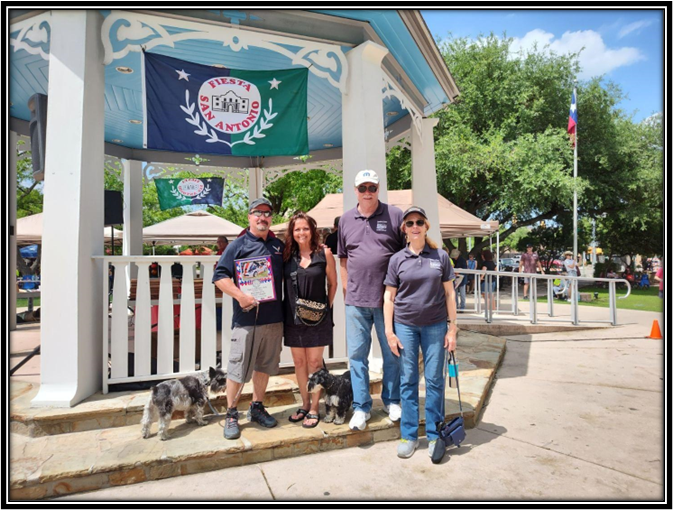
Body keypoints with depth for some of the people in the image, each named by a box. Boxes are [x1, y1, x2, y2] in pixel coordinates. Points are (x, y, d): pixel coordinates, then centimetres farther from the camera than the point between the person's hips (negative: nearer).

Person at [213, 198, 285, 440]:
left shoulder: (279, 245, 13)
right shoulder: (238, 245, -1)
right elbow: (220, 276, -8)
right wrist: (240, 295, -19)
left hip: (274, 318, 5)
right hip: (246, 318, -5)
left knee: (264, 366, 15)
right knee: (239, 368, 3)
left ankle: (257, 407, 32)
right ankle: (231, 414, 20)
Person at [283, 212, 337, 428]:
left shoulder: (324, 253, -5)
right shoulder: (287, 254, 2)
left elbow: (332, 283, 2)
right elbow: (280, 281, 9)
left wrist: (327, 307, 1)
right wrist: (286, 306, 0)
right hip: (293, 317, 3)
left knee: (314, 362, 5)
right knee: (299, 363, 12)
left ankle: (314, 409, 20)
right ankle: (305, 405, 29)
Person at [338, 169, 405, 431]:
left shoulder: (395, 215, 0)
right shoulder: (346, 219, 10)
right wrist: (346, 289, 10)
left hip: (388, 299, -2)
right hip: (355, 301, 3)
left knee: (392, 353, 12)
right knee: (357, 355, 7)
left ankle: (391, 400, 31)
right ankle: (361, 407, 21)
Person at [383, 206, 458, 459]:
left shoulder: (440, 256, 2)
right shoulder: (397, 259, 2)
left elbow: (449, 294, 5)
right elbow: (389, 297, 4)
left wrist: (452, 328, 1)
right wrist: (389, 331, -1)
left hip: (435, 325, 0)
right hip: (405, 326, 0)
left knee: (434, 380, 6)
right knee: (408, 380, 8)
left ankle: (434, 435, 22)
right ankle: (409, 436, 21)